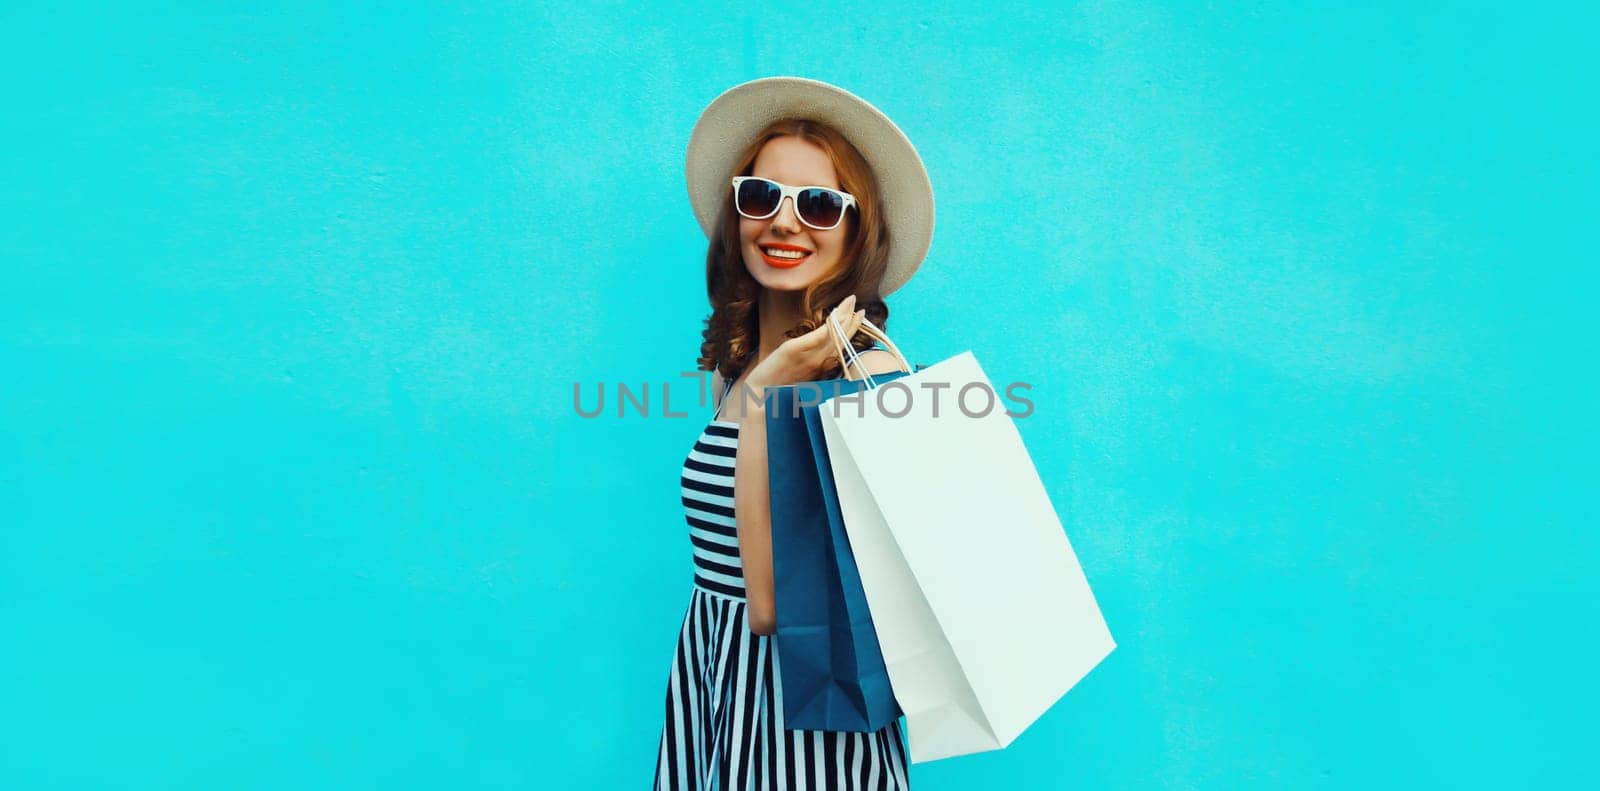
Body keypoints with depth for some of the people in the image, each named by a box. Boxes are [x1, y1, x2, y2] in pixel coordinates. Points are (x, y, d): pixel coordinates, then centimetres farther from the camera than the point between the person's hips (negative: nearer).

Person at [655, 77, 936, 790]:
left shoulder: (866, 372, -18)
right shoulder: (731, 367, 3)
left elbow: (775, 600, -22)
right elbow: (723, 559, 4)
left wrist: (766, 396, -21)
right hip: (708, 679, 6)